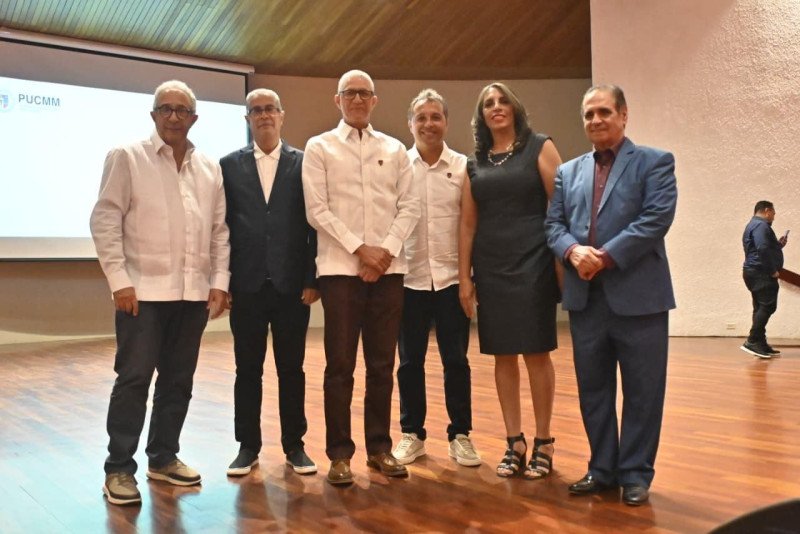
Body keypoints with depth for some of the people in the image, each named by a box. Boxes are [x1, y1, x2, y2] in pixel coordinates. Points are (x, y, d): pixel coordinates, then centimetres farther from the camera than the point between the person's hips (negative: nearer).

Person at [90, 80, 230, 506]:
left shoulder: (210, 168, 12)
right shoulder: (126, 158, 1)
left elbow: (219, 229, 12)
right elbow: (105, 220, -4)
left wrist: (219, 280, 4)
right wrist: (119, 280, -11)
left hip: (193, 292, 4)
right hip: (144, 290, -4)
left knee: (178, 380, 10)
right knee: (133, 379, -1)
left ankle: (163, 458, 24)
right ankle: (119, 468, 10)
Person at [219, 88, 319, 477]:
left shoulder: (304, 164, 4)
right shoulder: (230, 165, 7)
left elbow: (314, 225, 1)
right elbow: (221, 226, 4)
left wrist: (312, 279, -5)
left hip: (292, 285, -1)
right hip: (247, 285, 1)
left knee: (291, 369, 8)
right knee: (247, 370, 9)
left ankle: (294, 444, 20)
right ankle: (248, 446, 21)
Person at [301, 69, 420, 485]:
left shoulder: (394, 149, 13)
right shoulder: (320, 147, 5)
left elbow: (409, 206, 6)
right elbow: (317, 210, -4)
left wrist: (387, 250, -7)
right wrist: (360, 249, -11)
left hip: (389, 268, 3)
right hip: (341, 267, -3)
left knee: (382, 364, 8)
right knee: (340, 365, 0)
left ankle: (379, 447, 18)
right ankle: (339, 453, 10)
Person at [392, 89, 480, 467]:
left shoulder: (463, 166, 2)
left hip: (452, 277, 0)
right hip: (409, 278, 0)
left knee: (456, 360, 6)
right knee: (410, 360, 9)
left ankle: (460, 435, 20)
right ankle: (412, 433, 23)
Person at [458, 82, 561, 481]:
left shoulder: (539, 148, 3)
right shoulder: (475, 164, 12)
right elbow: (468, 223, 10)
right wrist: (464, 277, 6)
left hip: (532, 264, -3)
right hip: (491, 268, 4)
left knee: (536, 352, 0)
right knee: (503, 355, 6)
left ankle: (543, 444, 12)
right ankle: (514, 443, 16)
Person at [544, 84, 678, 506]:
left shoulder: (654, 163, 3)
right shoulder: (568, 172, 17)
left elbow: (657, 218, -10)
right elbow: (554, 223, 9)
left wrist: (607, 257, -16)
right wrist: (573, 250, -12)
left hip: (637, 294, -4)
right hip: (585, 296, 4)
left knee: (641, 390, 3)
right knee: (592, 388, 10)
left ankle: (635, 474, 17)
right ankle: (602, 469, 23)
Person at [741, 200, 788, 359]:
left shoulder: (755, 225, 24)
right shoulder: (760, 225, -11)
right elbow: (763, 249, -25)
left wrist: (779, 244, 16)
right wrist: (773, 270, -18)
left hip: (756, 273, 11)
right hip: (761, 273, -11)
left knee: (761, 308, 9)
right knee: (767, 306, -14)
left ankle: (761, 344, 10)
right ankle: (752, 341, -19)